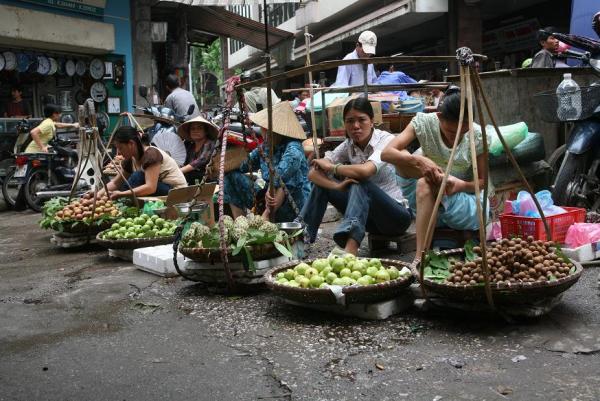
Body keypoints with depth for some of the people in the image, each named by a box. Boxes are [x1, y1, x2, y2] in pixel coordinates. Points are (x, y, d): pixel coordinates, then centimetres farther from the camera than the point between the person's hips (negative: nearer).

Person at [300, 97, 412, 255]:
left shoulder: (386, 139, -15)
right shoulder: (347, 146, 0)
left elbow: (365, 170, -34)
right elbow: (313, 173, -9)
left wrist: (332, 167, -18)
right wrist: (337, 186, -29)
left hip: (396, 216, -5)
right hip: (368, 215, 6)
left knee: (360, 183, -34)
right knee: (322, 180, -7)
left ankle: (350, 249, -50)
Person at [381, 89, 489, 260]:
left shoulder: (477, 136, -15)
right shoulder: (424, 122, -15)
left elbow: (482, 181, -5)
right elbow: (386, 153, -24)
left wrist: (460, 185, -29)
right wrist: (419, 160, -42)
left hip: (464, 199, -2)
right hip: (427, 199, 2)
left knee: (425, 185, -35)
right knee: (402, 156, -25)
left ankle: (420, 258, -35)